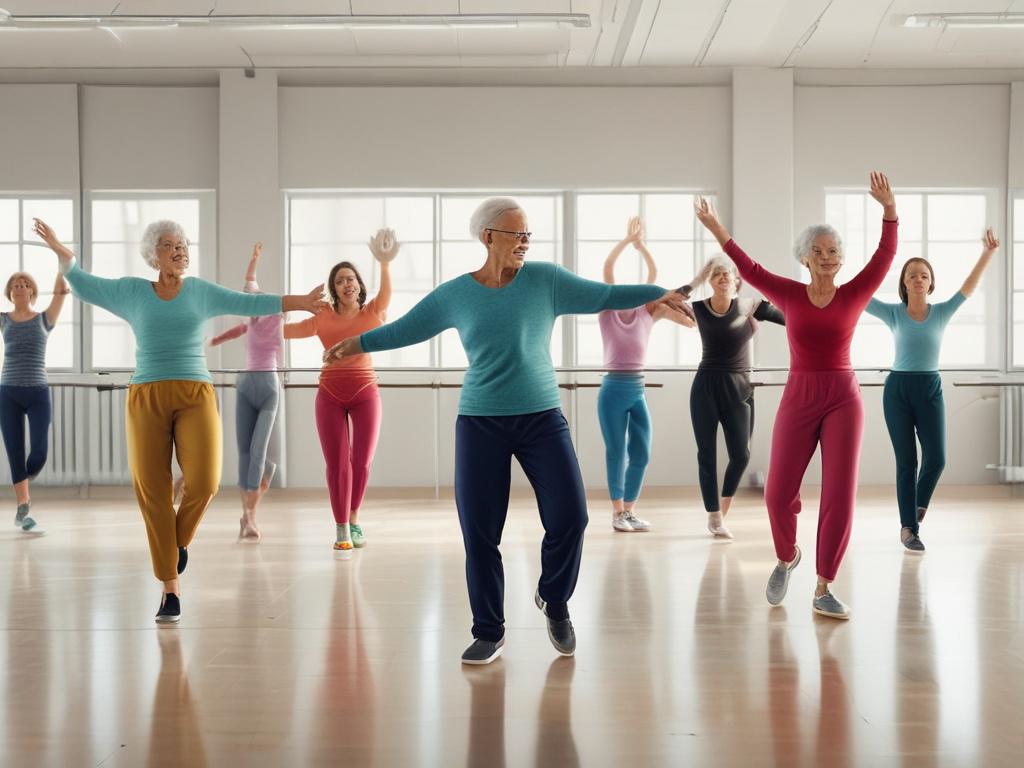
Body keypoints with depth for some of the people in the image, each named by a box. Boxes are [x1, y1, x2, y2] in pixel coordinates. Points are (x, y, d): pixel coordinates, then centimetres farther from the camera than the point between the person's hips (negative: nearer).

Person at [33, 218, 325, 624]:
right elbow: (84, 285, 7)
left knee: (203, 482, -19)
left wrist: (298, 302, -1)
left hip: (196, 396, 0)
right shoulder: (133, 291, 11)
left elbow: (250, 303, 6)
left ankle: (180, 540, 15)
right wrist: (61, 251, -6)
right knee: (152, 492, -4)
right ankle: (170, 587, 6)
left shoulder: (201, 291, 11)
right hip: (146, 399, 0)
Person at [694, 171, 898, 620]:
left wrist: (889, 208, -20)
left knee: (839, 494, -8)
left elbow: (886, 256, -8)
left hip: (844, 399, 0)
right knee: (778, 493, -4)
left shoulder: (854, 295, 2)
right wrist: (716, 229, -6)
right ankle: (786, 558, 28)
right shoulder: (790, 295, 3)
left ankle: (823, 591, 2)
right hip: (798, 399, 0)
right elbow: (749, 269, 0)